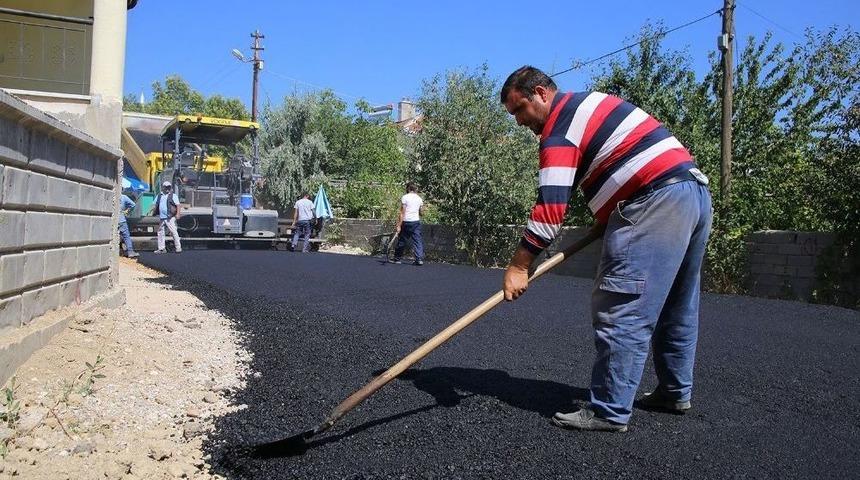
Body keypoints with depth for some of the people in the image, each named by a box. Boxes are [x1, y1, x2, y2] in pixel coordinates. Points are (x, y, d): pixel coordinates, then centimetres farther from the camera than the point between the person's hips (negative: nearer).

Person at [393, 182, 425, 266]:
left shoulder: (405, 197, -5)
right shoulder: (419, 198, 10)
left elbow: (402, 213, -10)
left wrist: (399, 225, -11)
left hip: (406, 222, -3)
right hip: (416, 221, 3)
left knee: (401, 241, 8)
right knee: (418, 241, 1)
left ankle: (397, 258, 19)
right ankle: (419, 259, -10)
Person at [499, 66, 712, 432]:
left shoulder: (560, 129, -7)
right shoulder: (591, 102, 22)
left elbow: (550, 208, -16)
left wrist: (518, 267, -14)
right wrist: (606, 218, 19)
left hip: (656, 203, -10)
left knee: (621, 312, -9)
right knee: (676, 308, 18)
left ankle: (610, 411, -7)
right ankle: (675, 392, 30)